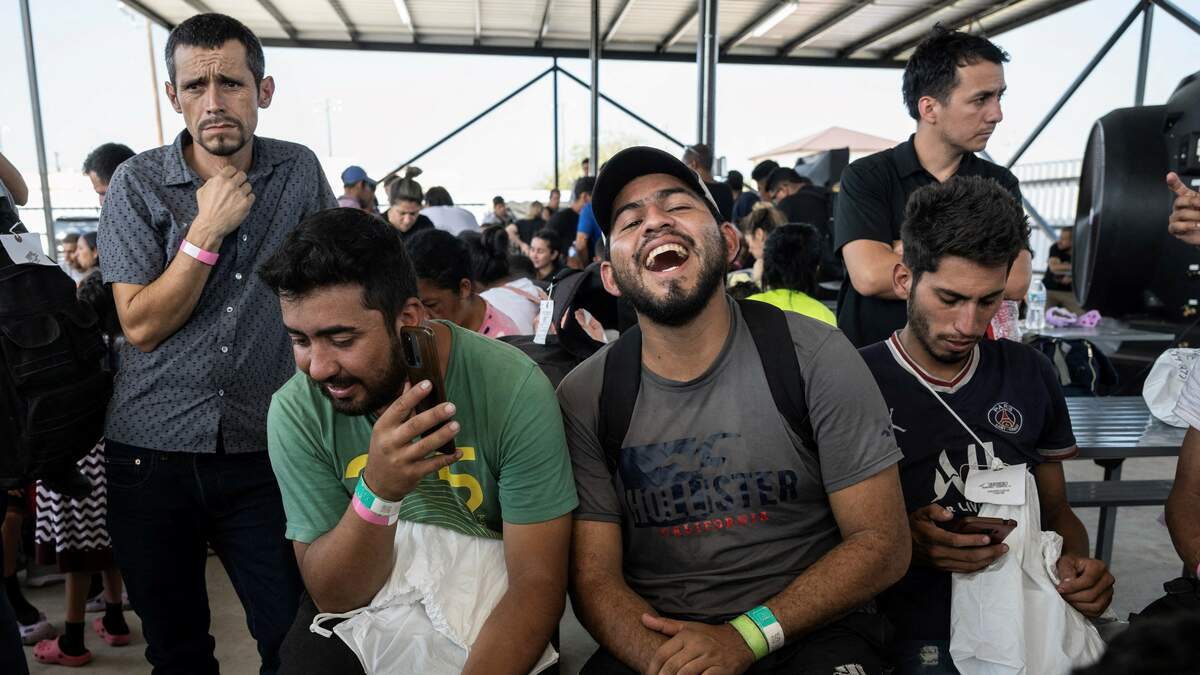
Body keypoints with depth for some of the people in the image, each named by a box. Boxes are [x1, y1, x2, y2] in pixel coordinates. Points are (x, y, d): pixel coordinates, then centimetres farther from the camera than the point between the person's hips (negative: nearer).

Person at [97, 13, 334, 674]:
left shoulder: (299, 170, 1)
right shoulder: (138, 184, -4)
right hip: (152, 453, 0)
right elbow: (142, 325, -9)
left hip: (265, 450, 0)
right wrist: (208, 230, -16)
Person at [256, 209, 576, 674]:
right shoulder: (296, 411, -14)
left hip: (489, 613, 0)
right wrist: (377, 492, -31)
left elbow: (538, 582, -18)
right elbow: (332, 597, -13)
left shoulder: (513, 390, -21)